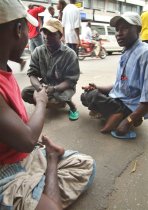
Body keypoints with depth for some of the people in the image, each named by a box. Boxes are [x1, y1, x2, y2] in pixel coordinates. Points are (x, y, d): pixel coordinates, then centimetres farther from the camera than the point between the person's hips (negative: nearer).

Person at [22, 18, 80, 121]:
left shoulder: (70, 54, -15)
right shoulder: (38, 51, -4)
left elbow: (71, 80, -16)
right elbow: (32, 73, -4)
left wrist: (54, 88, -34)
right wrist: (39, 86, -28)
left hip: (64, 87, -4)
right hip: (44, 84, 4)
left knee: (58, 96, -35)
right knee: (25, 93, -19)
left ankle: (72, 105, 1)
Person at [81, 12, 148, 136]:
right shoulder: (126, 54, 10)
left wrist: (129, 121, -25)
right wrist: (98, 88, 6)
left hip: (130, 106, -10)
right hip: (118, 99, 10)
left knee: (90, 96, -18)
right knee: (85, 95, 12)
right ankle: (120, 115, 2)